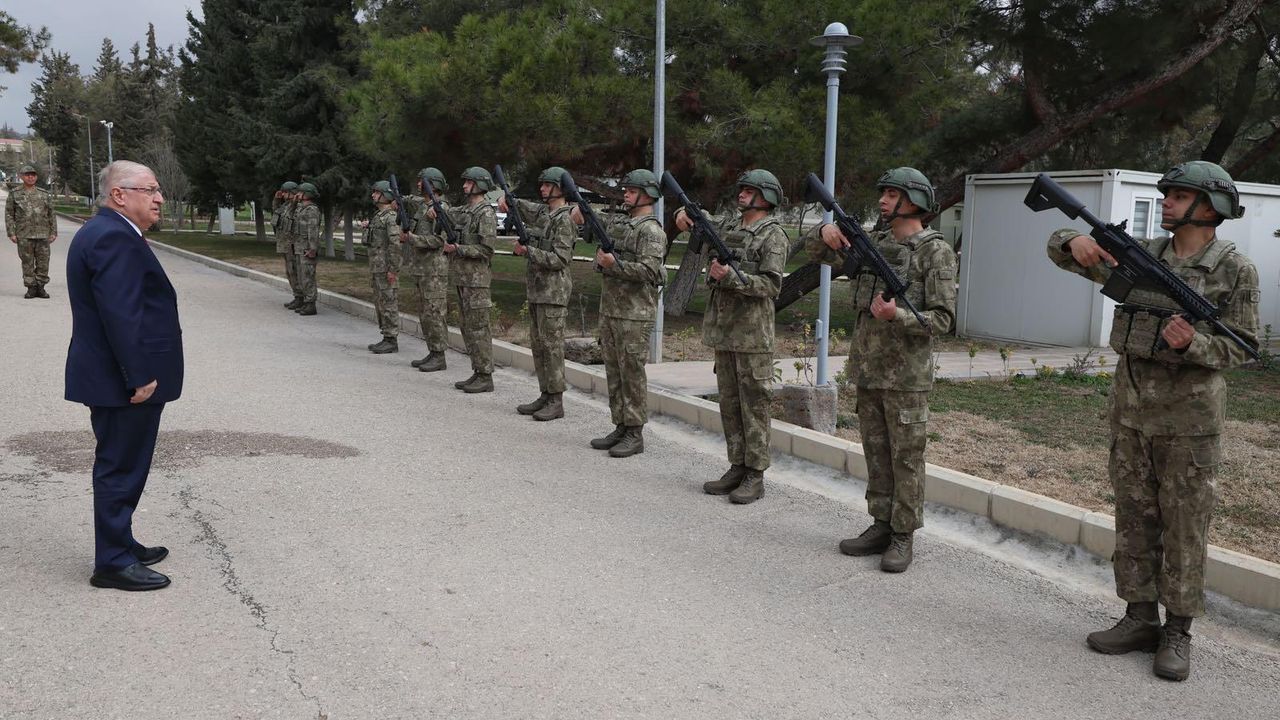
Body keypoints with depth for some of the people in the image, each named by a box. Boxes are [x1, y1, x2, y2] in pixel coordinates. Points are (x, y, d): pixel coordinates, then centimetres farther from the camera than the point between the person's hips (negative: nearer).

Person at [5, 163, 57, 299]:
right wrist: (11, 233, -4)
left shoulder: (44, 195, 11)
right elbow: (9, 215, 5)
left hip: (43, 235, 1)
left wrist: (53, 232, 4)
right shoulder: (14, 195, 6)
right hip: (24, 236, -1)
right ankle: (31, 288, 7)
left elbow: (51, 215, 12)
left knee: (43, 262, -1)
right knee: (27, 263, 1)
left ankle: (40, 287, 8)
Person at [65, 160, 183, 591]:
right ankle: (113, 563, 6)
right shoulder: (115, 238, -19)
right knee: (121, 467, -2)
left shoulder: (103, 232, 15)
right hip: (124, 379, -11)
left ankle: (120, 545, 31)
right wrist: (140, 376, -24)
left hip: (118, 377, 11)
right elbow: (121, 314, -26)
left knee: (121, 466, 19)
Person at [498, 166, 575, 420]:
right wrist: (505, 199, 6)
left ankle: (556, 402, -1)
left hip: (554, 292, -9)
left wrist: (528, 251, -20)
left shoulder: (565, 219, -12)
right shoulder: (541, 211, 13)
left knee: (552, 345, -6)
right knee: (537, 344, 12)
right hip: (535, 289, 9)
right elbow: (517, 206, 28)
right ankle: (545, 395, 19)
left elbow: (560, 259, -19)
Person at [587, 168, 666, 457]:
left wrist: (614, 264, -24)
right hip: (609, 310, 9)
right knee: (614, 371, 12)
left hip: (634, 314, -9)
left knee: (632, 373, -5)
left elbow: (649, 271, -21)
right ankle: (620, 427, 20)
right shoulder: (619, 224, 17)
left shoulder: (650, 230, -10)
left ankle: (635, 434, 2)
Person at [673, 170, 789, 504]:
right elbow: (699, 221, 29)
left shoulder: (773, 235, -7)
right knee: (729, 404, 11)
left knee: (753, 405, -3)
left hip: (753, 334, -7)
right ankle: (737, 468, 19)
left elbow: (771, 285, -15)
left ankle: (755, 476, 3)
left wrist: (730, 277, -24)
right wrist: (684, 213, 6)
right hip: (723, 331, 7)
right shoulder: (728, 226, 14)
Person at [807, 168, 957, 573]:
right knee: (876, 455, 13)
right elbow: (818, 252, 18)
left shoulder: (935, 252, -9)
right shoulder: (874, 243, 10)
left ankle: (903, 537, 10)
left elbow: (942, 319, -13)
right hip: (867, 371, 7)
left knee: (906, 459, 2)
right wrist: (825, 232, -4)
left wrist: (897, 316, -28)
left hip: (906, 376, -6)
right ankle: (881, 526, 23)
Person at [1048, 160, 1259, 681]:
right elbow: (1058, 249, 9)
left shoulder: (1234, 269, -6)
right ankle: (1140, 619, 21)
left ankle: (1177, 632, 14)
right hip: (1130, 409, 4)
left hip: (1189, 419, -4)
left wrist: (1192, 343, -26)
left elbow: (1241, 345, -6)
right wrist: (1078, 240, -15)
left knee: (1184, 526, 3)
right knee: (1134, 520, 10)